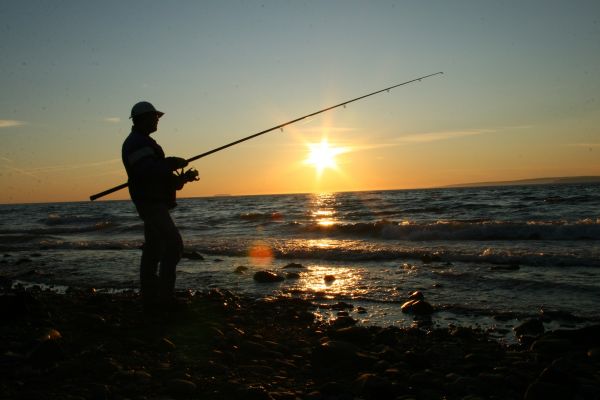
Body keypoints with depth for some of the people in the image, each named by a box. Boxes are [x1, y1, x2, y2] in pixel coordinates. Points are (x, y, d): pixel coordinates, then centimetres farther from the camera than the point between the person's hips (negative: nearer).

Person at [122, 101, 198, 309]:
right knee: (173, 243, -14)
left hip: (154, 202, 11)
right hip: (151, 203, -11)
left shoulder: (143, 142, 22)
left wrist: (181, 177, 12)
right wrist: (173, 163, -21)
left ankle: (149, 296, 14)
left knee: (153, 248, 10)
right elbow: (147, 170, -28)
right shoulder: (137, 142, -12)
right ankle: (164, 295, -14)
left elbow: (157, 173, 23)